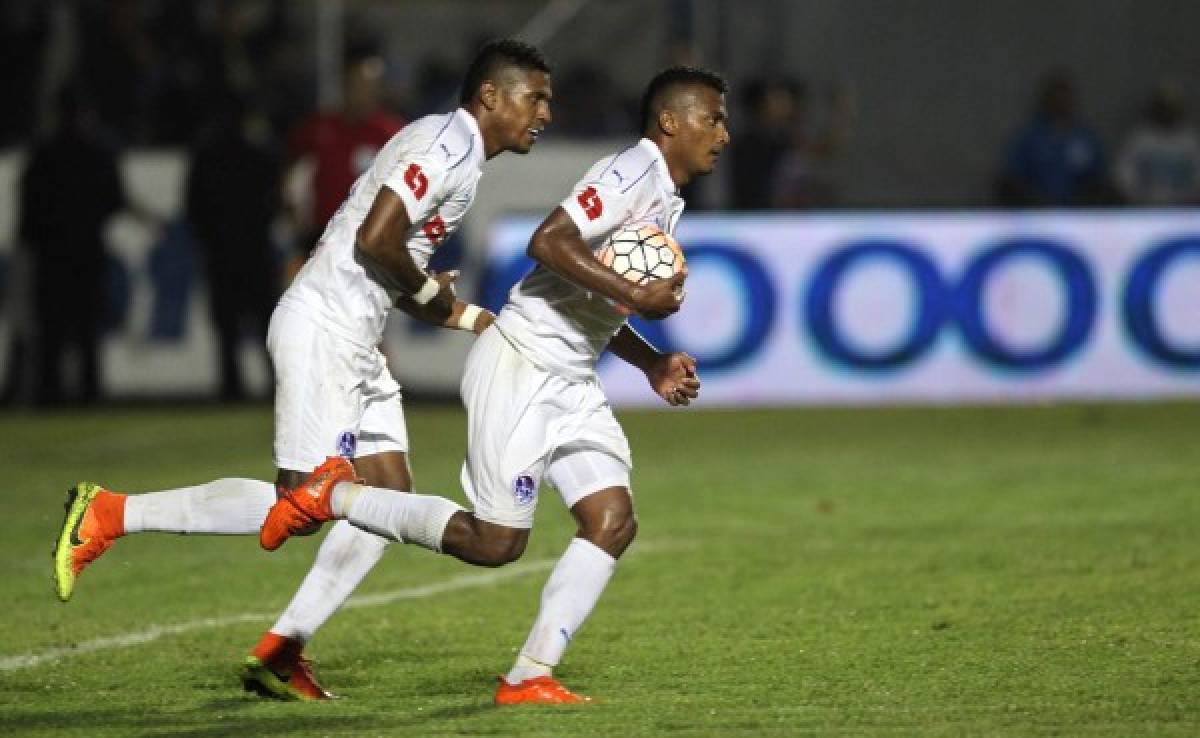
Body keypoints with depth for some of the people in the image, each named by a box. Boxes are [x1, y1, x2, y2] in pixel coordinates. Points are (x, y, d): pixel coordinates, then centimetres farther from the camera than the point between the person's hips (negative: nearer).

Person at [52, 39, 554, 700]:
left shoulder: (451, 145, 20)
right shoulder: (449, 143, -12)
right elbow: (376, 238, -23)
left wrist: (474, 320, 15)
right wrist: (430, 291, -6)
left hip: (356, 344, 11)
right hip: (323, 329, -11)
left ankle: (279, 654, 7)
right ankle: (108, 516, -7)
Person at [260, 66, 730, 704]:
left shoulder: (666, 202, 18)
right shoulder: (636, 171, -14)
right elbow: (548, 242, -26)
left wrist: (653, 364, 13)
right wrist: (634, 295, -26)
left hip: (569, 386, 10)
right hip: (519, 369, -10)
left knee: (613, 523, -5)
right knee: (495, 542, -7)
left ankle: (529, 678, -4)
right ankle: (334, 495, 7)